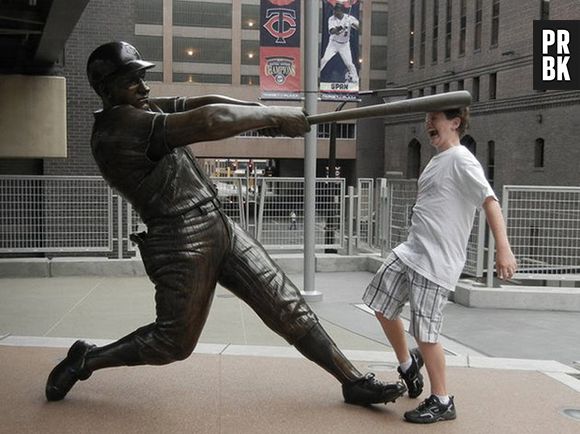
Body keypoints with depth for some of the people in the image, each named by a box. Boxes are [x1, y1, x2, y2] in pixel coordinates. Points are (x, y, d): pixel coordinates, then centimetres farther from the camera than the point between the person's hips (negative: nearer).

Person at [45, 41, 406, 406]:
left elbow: (200, 103, 2)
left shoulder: (144, 109, 11)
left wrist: (262, 112, -14)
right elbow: (206, 122, -25)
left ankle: (354, 380, 13)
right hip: (183, 242, -8)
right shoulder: (119, 128, -19)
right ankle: (85, 359, 28)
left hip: (220, 227, 9)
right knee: (174, 342, 6)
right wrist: (275, 116, -19)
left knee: (288, 306, 6)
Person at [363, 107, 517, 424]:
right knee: (382, 306, 15)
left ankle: (442, 402, 11)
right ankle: (408, 366, 35)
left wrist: (503, 249, -34)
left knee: (424, 332, -6)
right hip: (410, 251, 9)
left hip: (436, 263, -9)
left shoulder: (461, 160, -13)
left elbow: (489, 201, -23)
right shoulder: (436, 161, 16)